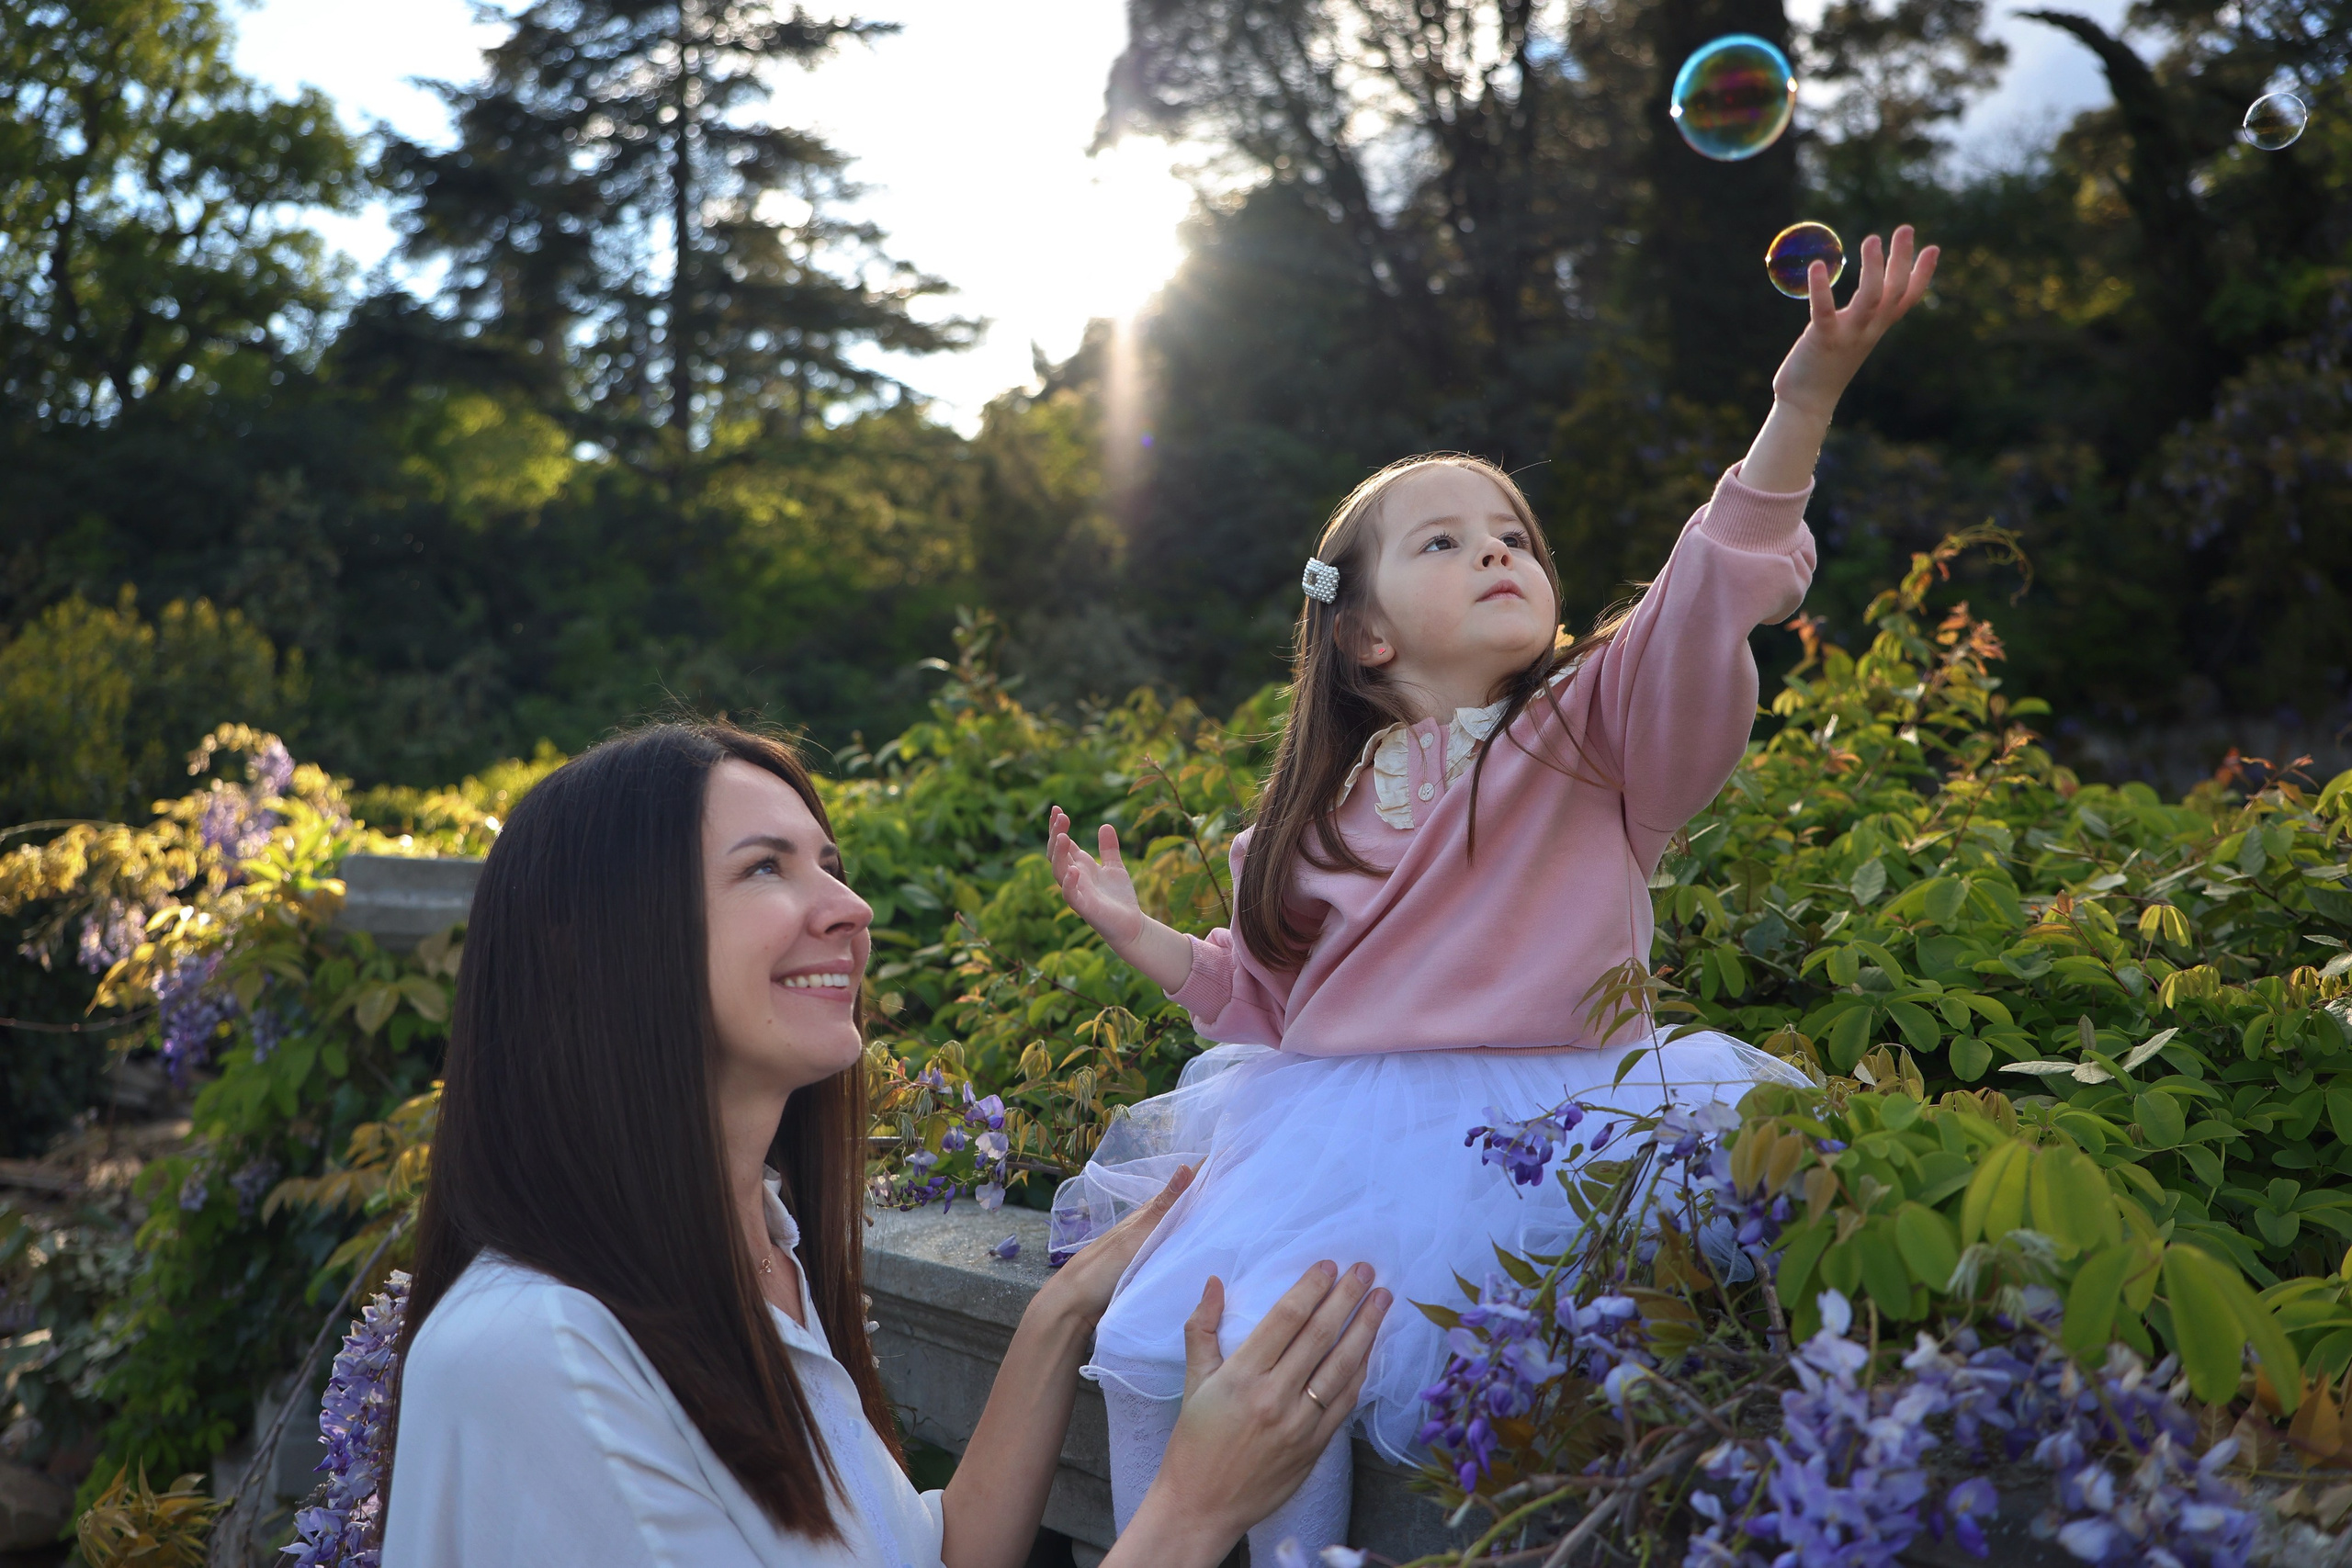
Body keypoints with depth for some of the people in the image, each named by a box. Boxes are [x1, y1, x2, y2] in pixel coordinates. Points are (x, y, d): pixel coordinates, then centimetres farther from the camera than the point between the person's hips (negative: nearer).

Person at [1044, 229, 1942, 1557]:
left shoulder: (1600, 732, 1)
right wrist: (1137, 932, 13)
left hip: (1535, 1128, -5)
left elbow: (1711, 597, -18)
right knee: (1163, 1348, -10)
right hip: (1334, 1133, 5)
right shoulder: (1332, 805, 13)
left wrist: (1806, 398, -31)